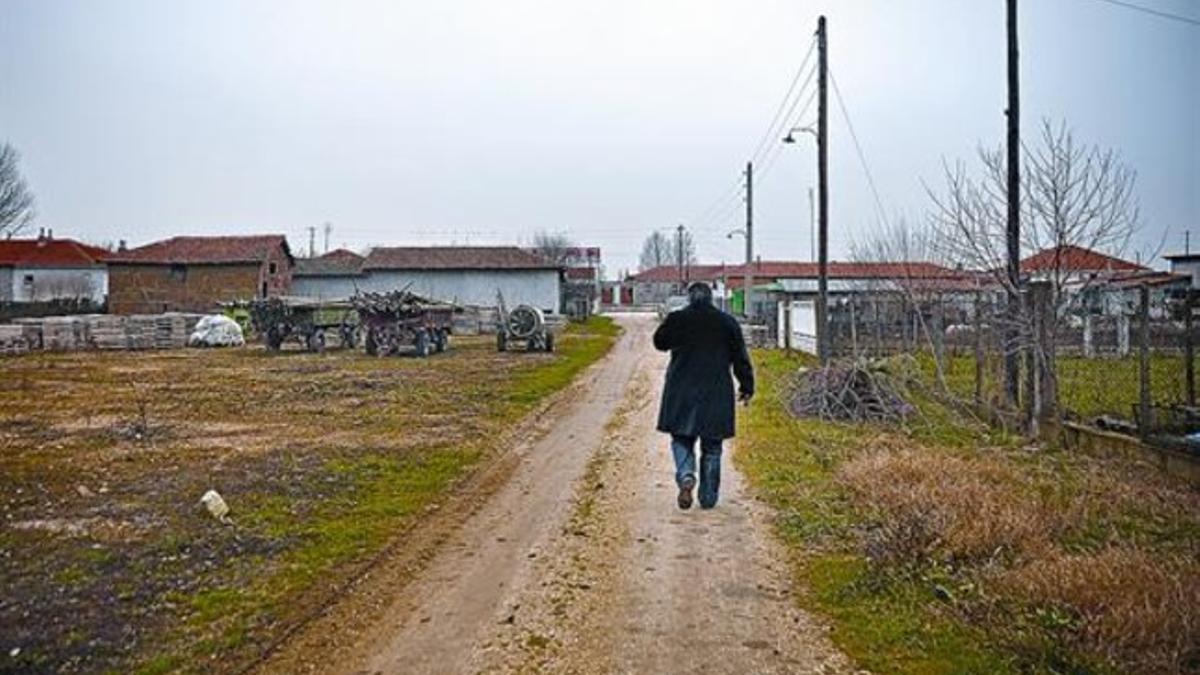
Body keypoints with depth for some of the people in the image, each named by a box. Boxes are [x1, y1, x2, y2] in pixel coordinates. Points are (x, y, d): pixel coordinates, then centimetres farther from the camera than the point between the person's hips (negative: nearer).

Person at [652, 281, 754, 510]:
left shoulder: (676, 319, -2)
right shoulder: (727, 322, 1)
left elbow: (659, 342, 14)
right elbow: (741, 358, 3)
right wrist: (746, 387, 10)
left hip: (682, 393, -1)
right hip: (716, 394, 1)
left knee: (681, 440, 10)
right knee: (711, 447, 9)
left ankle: (686, 476, -16)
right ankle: (708, 497, 13)